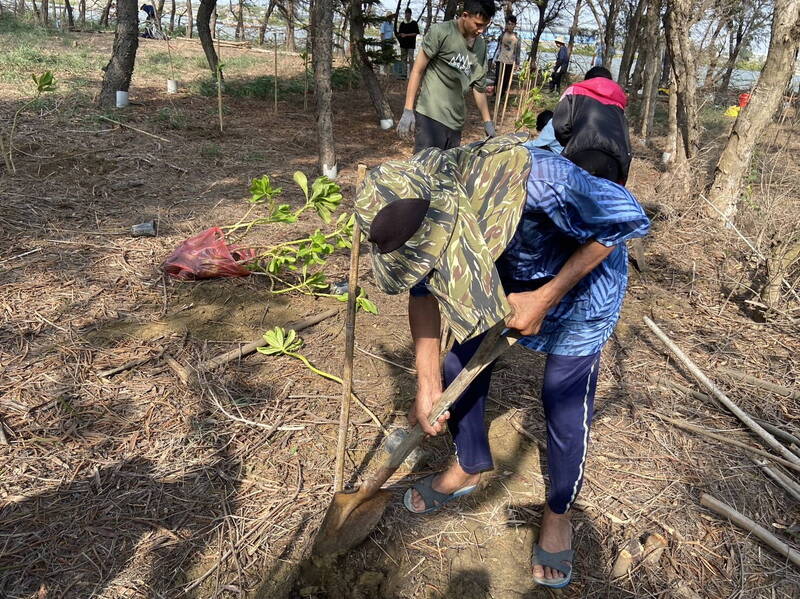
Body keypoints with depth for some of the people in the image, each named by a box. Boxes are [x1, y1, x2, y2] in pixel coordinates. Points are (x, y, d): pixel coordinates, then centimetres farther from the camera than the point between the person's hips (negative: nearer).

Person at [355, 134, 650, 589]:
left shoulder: (532, 180, -44)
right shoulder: (420, 208, -25)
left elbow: (626, 219, -28)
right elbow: (424, 292, -9)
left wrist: (545, 298, -27)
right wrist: (428, 384, -12)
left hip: (580, 279, -4)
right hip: (504, 274, 5)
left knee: (565, 398, -2)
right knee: (460, 368, 5)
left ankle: (559, 513, 25)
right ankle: (470, 467, 34)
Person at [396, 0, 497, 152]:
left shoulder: (481, 46, 12)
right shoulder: (440, 32, -6)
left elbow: (479, 86, 18)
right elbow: (418, 70, -5)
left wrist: (487, 121, 15)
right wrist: (408, 110, -11)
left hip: (456, 121, 6)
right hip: (431, 116, -6)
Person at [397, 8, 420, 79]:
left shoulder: (414, 23, 0)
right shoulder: (402, 23, 11)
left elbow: (416, 33, -7)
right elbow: (399, 33, 17)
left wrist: (406, 35, -13)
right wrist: (400, 35, -9)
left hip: (411, 45, -4)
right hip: (403, 44, 5)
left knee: (411, 59, -8)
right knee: (403, 59, 6)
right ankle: (404, 73, 12)